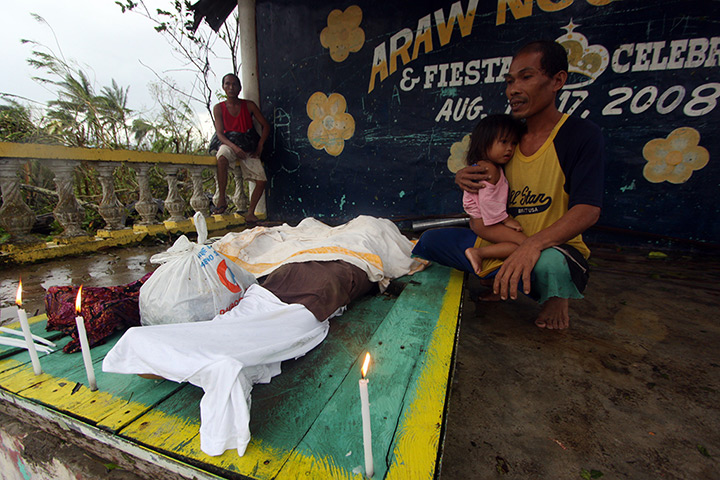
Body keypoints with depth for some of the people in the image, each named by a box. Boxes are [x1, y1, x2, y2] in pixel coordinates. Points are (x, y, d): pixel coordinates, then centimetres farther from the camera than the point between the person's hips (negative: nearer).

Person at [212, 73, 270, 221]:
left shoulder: (249, 105, 6)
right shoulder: (219, 108, 4)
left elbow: (265, 126, 6)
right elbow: (219, 133, -4)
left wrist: (259, 147, -6)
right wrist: (234, 146, -23)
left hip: (248, 149, 1)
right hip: (229, 144, -1)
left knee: (262, 180, -19)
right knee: (222, 157, -39)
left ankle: (250, 212, -5)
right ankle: (222, 199, -28)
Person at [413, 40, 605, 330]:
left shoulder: (582, 135, -11)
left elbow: (588, 210, -22)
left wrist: (534, 244, -40)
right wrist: (464, 179, -7)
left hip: (553, 248, -4)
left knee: (549, 264, -41)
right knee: (429, 241, 0)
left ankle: (557, 297, -3)